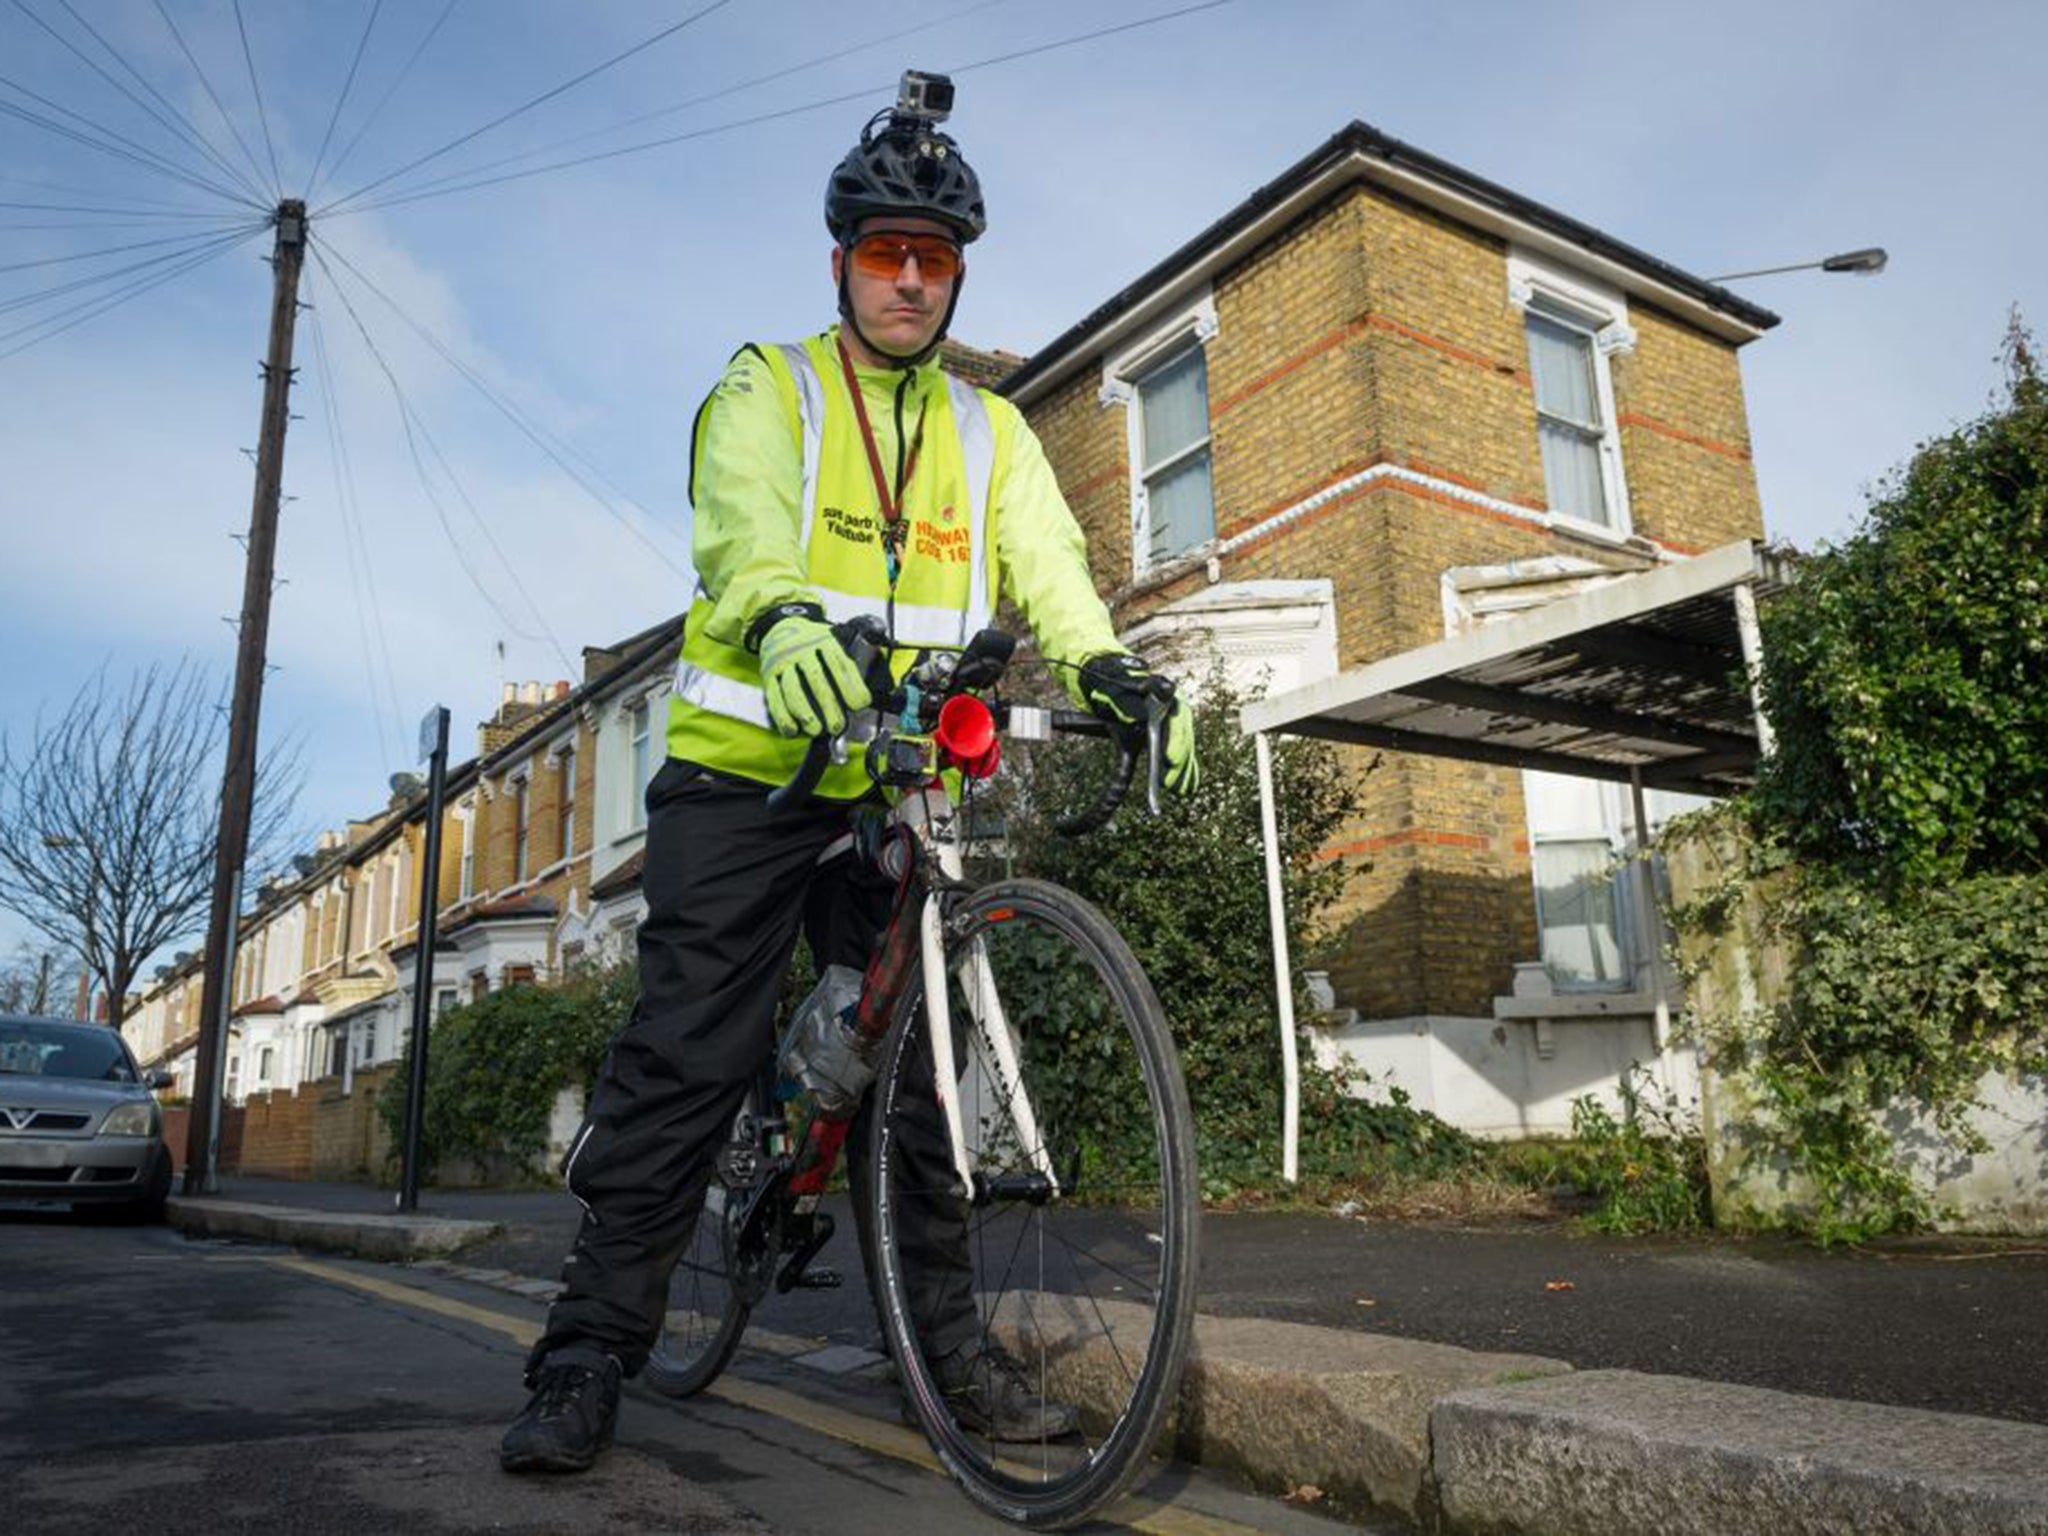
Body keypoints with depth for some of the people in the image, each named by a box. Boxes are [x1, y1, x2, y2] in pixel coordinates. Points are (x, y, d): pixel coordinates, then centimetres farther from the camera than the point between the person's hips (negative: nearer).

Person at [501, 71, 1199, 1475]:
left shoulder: (991, 434, 16)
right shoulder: (766, 393, 5)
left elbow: (1046, 562, -1)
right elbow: (744, 525, -16)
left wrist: (1107, 666, -24)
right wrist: (781, 620, -40)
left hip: (898, 792, 3)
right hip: (745, 776, -3)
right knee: (688, 1055, -4)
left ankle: (948, 1337, 17)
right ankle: (592, 1350, 7)